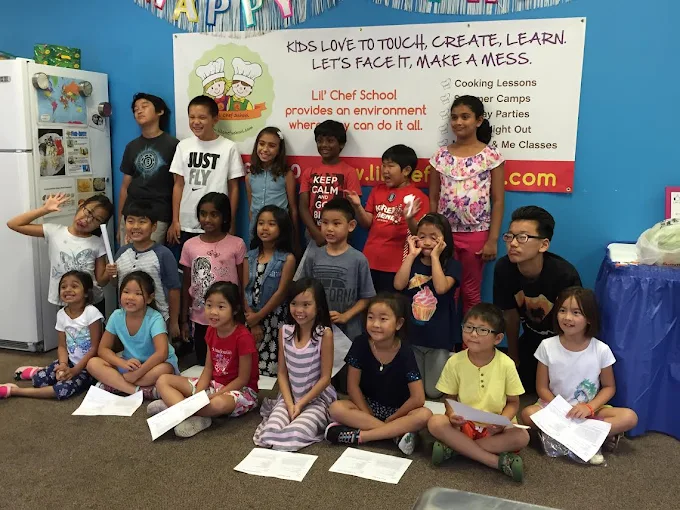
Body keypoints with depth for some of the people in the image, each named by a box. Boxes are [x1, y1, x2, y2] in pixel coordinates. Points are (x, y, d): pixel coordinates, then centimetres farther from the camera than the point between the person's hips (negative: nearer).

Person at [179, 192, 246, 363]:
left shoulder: (237, 244, -7)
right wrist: (184, 320, 7)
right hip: (200, 319, 3)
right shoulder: (190, 245, 0)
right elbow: (186, 286, 6)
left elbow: (243, 285, -2)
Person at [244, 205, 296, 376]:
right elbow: (244, 290, 1)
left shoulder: (287, 258, -5)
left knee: (271, 370, -4)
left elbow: (281, 293, -10)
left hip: (274, 321, -3)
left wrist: (258, 316, -10)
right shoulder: (250, 256, 7)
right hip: (250, 320, 4)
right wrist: (253, 322, -7)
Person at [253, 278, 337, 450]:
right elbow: (282, 372, 2)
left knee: (295, 434, -28)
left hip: (317, 398, -4)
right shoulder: (284, 331, -1)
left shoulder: (324, 333, -14)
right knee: (271, 431, -21)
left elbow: (325, 377, -12)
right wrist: (289, 403, -9)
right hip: (289, 396, 4)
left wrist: (301, 404, -13)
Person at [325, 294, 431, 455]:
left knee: (425, 415, -32)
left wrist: (391, 418, -14)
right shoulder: (360, 344, -13)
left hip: (398, 411, -1)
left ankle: (359, 435, -30)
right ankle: (397, 433, -27)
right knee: (336, 409, -27)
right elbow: (353, 386, -7)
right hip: (367, 406, 2)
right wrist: (368, 414, -13)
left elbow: (418, 398, -19)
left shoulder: (405, 353, -18)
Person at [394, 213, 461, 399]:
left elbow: (441, 288, -25)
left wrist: (435, 256, -20)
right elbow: (398, 285, -15)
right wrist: (412, 255, -14)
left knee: (433, 392, 5)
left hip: (440, 337, -3)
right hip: (412, 335, 3)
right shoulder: (413, 262, 3)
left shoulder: (452, 265, -6)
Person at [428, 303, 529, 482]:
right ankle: (498, 461, -27)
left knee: (522, 437, -29)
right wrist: (452, 415, -21)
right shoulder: (455, 362, -8)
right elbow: (450, 398, 2)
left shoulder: (506, 364, -10)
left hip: (495, 428, 0)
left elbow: (513, 402, -1)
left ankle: (454, 447, -22)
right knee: (435, 423, -28)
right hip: (463, 425, 1)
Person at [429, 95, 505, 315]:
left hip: (477, 234, -2)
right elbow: (433, 199, 7)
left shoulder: (491, 155, -4)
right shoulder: (441, 155, 3)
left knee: (471, 290, 10)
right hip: (445, 233, 2)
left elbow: (498, 201, -4)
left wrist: (492, 240, -8)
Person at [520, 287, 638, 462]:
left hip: (589, 410, 1)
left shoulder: (601, 350, -9)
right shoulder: (547, 346, -9)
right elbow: (542, 387, -4)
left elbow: (609, 387, 1)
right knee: (528, 414, -30)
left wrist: (590, 407, -17)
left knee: (630, 417, -24)